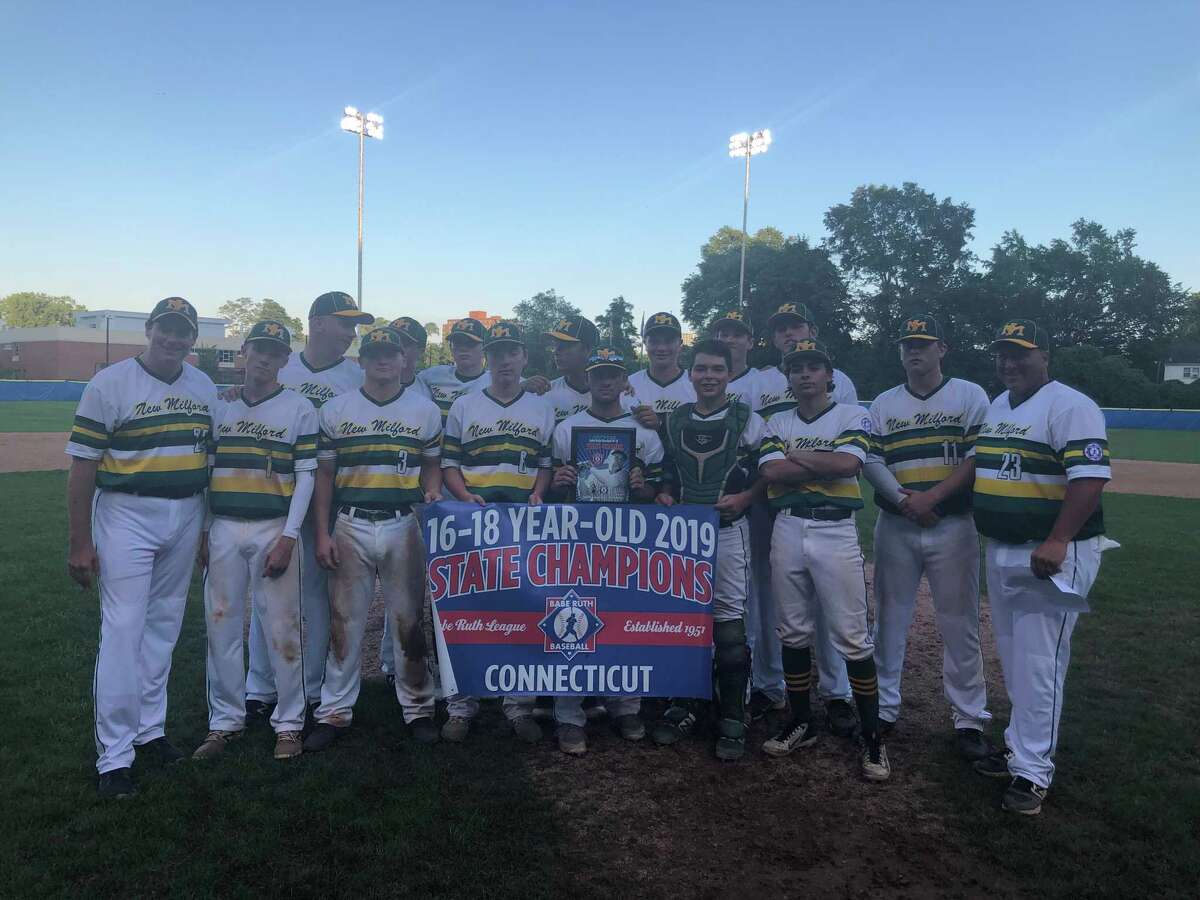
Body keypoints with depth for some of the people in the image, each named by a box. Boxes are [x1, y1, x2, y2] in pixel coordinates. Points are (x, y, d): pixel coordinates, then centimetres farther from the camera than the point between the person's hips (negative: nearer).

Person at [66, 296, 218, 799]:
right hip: (127, 516, -5)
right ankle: (113, 756, 3)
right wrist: (79, 544, -12)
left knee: (164, 626, 13)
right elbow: (82, 466, -9)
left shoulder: (205, 388, 8)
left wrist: (212, 529, 12)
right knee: (122, 630, -6)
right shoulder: (109, 384, -8)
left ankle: (149, 728, 28)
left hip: (187, 517, 5)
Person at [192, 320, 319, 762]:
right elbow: (207, 471, 14)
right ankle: (225, 721, 22)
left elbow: (306, 476, -4)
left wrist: (287, 538, -11)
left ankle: (289, 722, 13)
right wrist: (203, 531, 7)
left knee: (282, 628, 0)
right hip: (223, 530, 4)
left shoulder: (299, 408, 0)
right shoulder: (221, 407, 11)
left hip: (274, 530, -4)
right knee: (221, 625, 8)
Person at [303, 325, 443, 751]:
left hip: (404, 525, 0)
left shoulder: (426, 410, 6)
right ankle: (335, 712, 18)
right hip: (351, 526, 0)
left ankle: (417, 708, 19)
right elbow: (324, 473, 7)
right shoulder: (335, 410, 5)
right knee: (344, 621, 6)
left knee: (409, 620, 6)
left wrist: (432, 492, -9)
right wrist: (322, 533, 1)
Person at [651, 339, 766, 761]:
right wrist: (663, 495, -2)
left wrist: (745, 498, -13)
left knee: (730, 623, -2)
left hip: (728, 531, -3)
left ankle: (731, 719, 10)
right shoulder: (673, 420, 9)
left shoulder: (747, 420, -1)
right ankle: (682, 707, 25)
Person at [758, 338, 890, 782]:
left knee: (852, 636, -3)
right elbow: (770, 472, -6)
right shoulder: (777, 424, 12)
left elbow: (848, 463, -16)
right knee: (793, 631, 11)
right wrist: (824, 463, -8)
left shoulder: (852, 416, 3)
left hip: (835, 531, -3)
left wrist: (797, 455, -5)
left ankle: (871, 735, 10)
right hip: (788, 530, 4)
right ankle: (801, 721, 25)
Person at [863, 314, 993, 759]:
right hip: (895, 526, 3)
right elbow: (871, 460, 2)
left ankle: (969, 719, 14)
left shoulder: (971, 396, 3)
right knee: (889, 618, 9)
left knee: (959, 623, 3)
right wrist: (906, 499, -14)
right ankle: (884, 708, 21)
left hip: (953, 526, -2)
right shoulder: (883, 404, 10)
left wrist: (931, 497, -16)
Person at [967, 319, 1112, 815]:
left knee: (1038, 664, -3)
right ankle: (1019, 744, 32)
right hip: (1000, 552, 9)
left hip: (1051, 555, -8)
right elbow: (976, 466, 23)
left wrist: (1056, 543, -29)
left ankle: (1032, 771, 8)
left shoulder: (1070, 406, -13)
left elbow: (1092, 476, -22)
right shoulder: (995, 408, 13)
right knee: (1012, 659, 17)